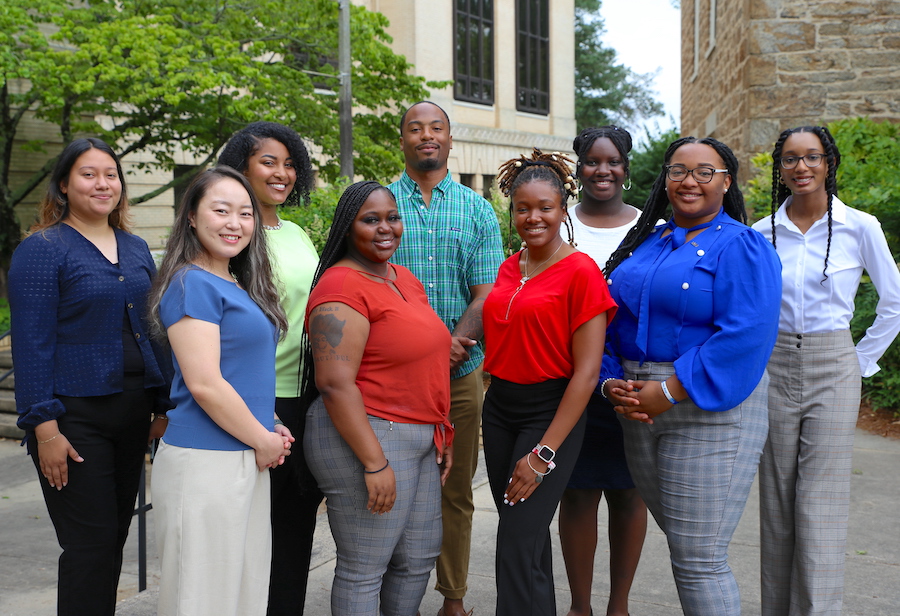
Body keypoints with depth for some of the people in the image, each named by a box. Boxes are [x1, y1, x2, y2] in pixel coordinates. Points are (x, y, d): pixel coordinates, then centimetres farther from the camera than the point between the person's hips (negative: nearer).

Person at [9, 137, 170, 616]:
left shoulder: (136, 249, 12)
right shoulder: (42, 250, -6)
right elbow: (32, 344, -11)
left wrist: (165, 408, 10)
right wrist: (45, 427, -16)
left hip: (133, 412, 6)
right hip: (76, 415, -6)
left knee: (115, 536, 13)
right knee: (90, 543, -4)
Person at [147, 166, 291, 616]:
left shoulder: (241, 287, 13)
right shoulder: (192, 284, -13)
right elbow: (204, 384, -20)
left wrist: (271, 430, 7)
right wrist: (263, 440, -10)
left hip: (248, 459, 9)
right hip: (204, 461, -9)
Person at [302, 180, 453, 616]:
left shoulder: (405, 279, 14)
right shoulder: (342, 288, -15)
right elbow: (335, 384, -21)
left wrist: (441, 433, 19)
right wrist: (375, 462, -22)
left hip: (420, 437, 9)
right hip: (365, 437, -9)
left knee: (418, 558, 17)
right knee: (364, 570, 0)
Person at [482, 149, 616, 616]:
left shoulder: (580, 271, -11)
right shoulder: (508, 270, 9)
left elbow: (586, 371, -15)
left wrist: (545, 453, -16)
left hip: (551, 413, -6)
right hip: (499, 407, 6)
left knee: (519, 548, -9)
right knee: (527, 537, 15)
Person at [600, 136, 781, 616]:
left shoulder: (742, 247, -7)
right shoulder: (643, 244, 14)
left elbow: (745, 337, -19)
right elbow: (610, 322, 12)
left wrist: (671, 391, -21)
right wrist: (613, 384, -5)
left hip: (709, 411, -6)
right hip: (640, 410, 7)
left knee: (698, 559, -5)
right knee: (681, 543, 18)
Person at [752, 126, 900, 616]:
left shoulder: (860, 227, -3)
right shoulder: (761, 233, 3)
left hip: (832, 372, -2)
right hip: (774, 370, 3)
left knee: (821, 507, -4)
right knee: (776, 504, 7)